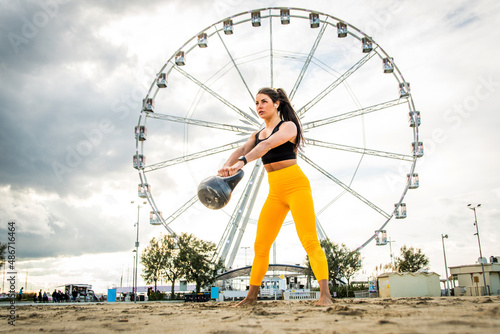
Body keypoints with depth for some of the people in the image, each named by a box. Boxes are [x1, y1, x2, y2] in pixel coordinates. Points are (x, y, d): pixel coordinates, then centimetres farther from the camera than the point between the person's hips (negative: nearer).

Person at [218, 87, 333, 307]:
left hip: (296, 185, -6)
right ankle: (251, 297, 14)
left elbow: (268, 144, -22)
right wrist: (225, 168, -27)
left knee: (309, 241, -15)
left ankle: (325, 295, -16)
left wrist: (241, 163, -38)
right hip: (275, 192, 6)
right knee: (260, 245, 4)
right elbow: (241, 150, -4)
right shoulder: (256, 135, 16)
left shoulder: (288, 126, -3)